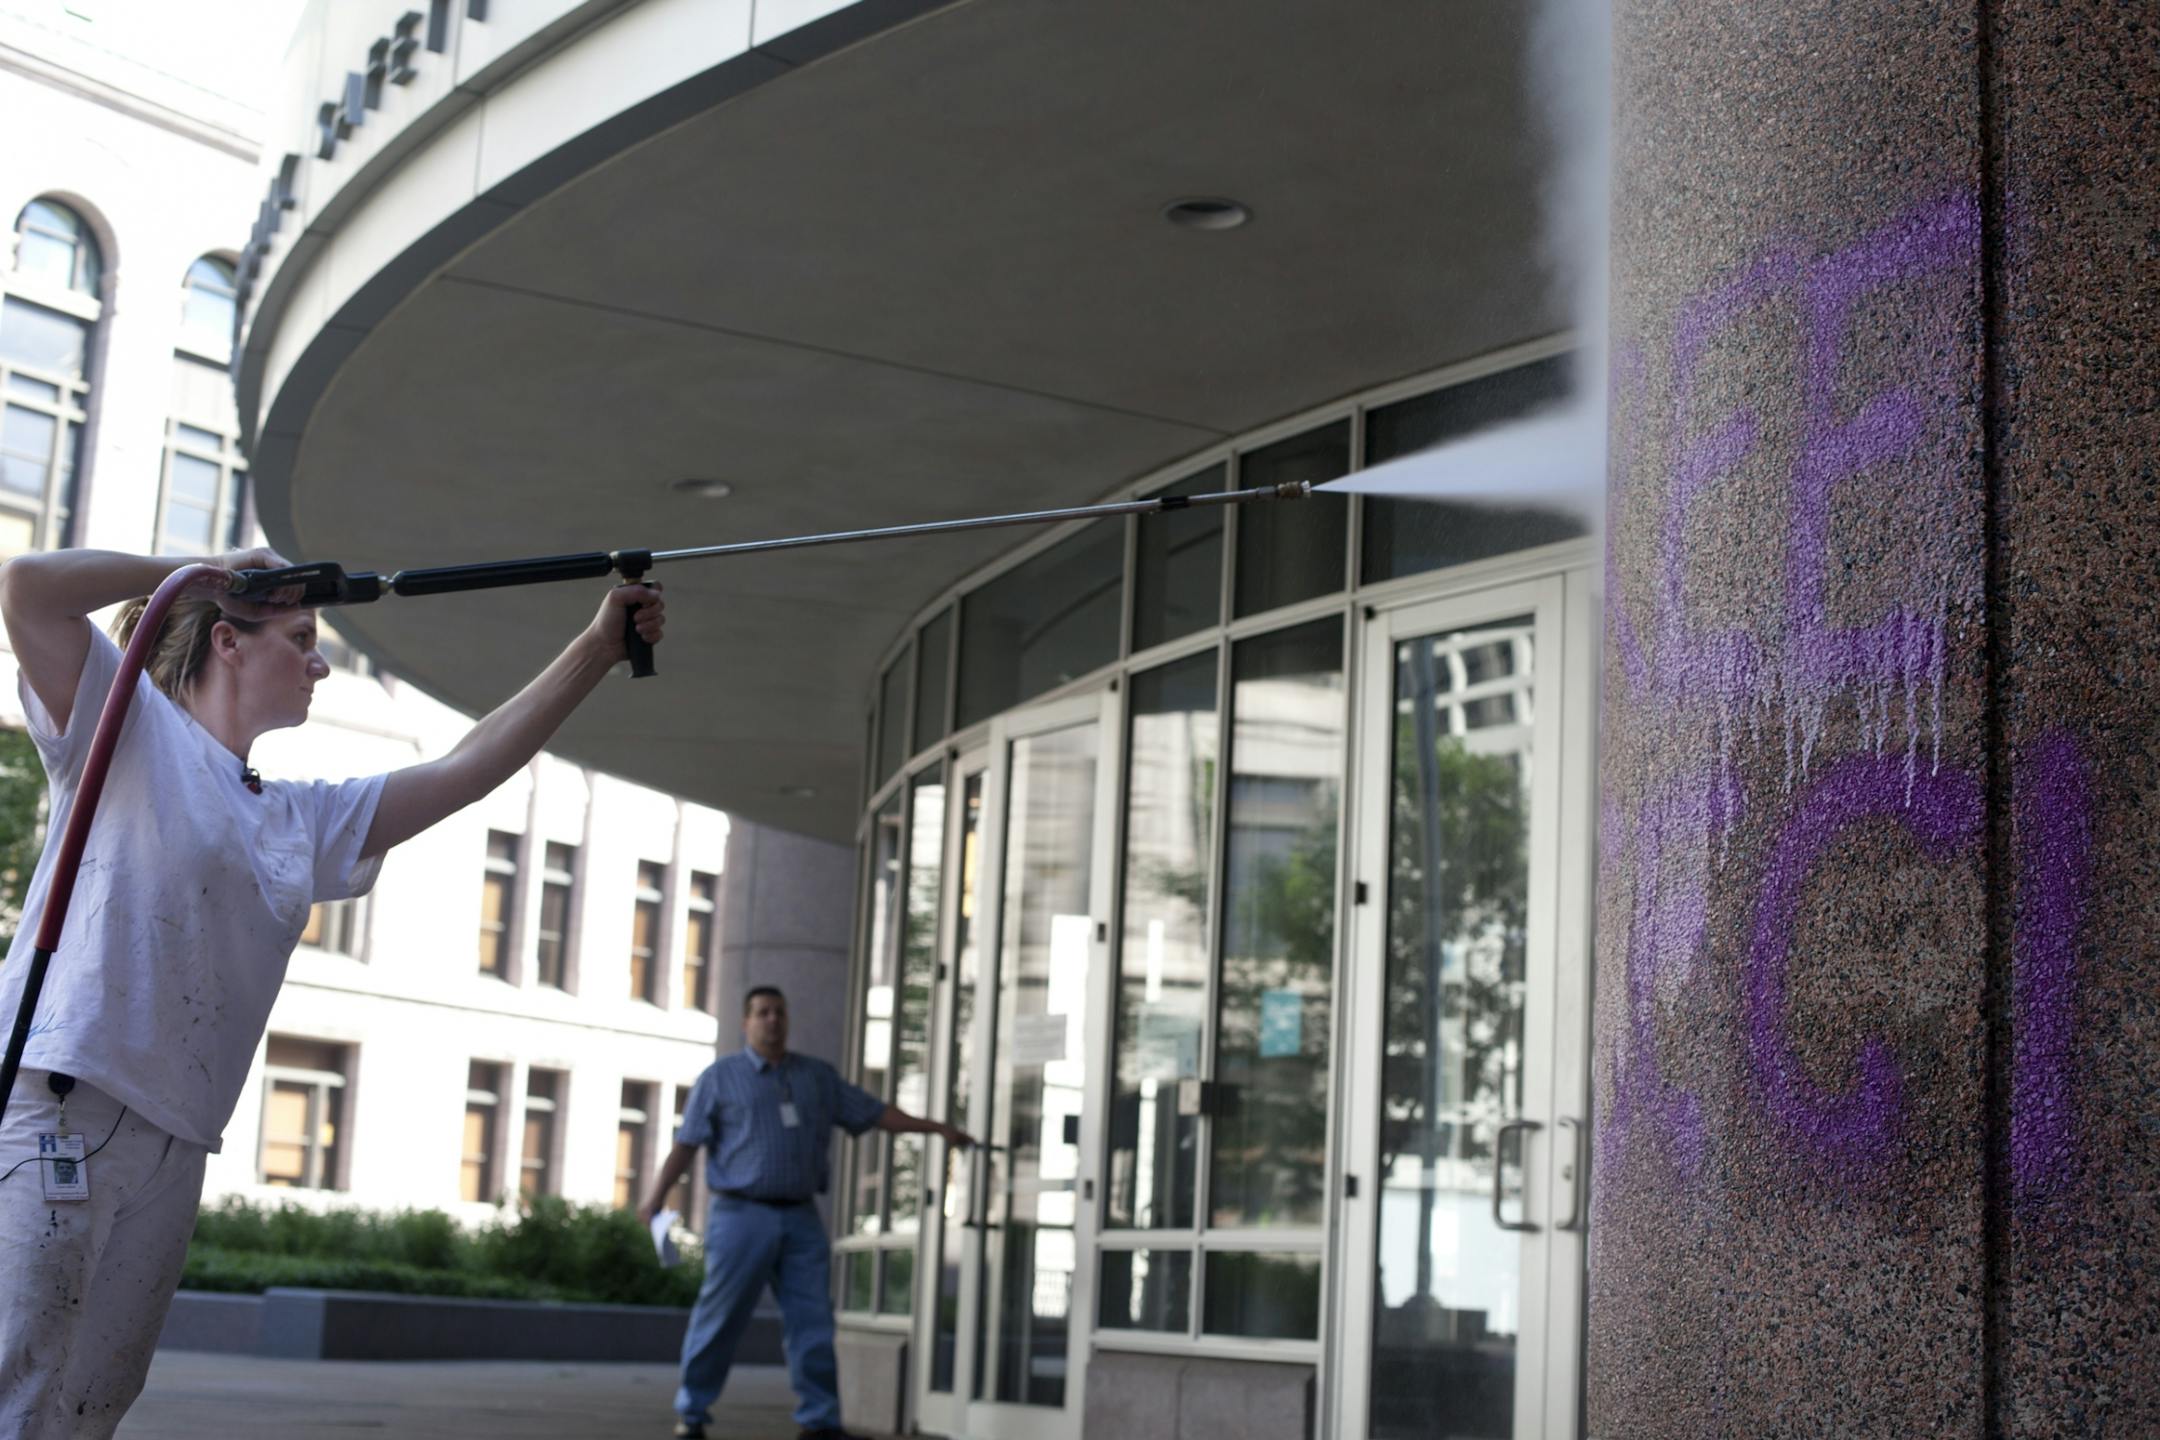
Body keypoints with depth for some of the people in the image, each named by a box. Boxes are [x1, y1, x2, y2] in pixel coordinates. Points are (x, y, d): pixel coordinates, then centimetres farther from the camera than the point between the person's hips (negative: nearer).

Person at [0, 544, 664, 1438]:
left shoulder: (304, 820, 23)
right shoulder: (130, 729, 4)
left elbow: (466, 770, 22)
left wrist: (597, 650, 19)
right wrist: (207, 569, 1)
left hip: (170, 1149, 8)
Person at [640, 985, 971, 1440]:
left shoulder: (819, 1077, 14)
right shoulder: (720, 1077, 3)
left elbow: (874, 1112, 14)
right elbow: (686, 1144, -1)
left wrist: (935, 1127, 7)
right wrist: (656, 1199, -9)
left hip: (801, 1219, 4)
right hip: (742, 1215, -3)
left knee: (813, 1321, 1)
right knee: (718, 1319, 0)